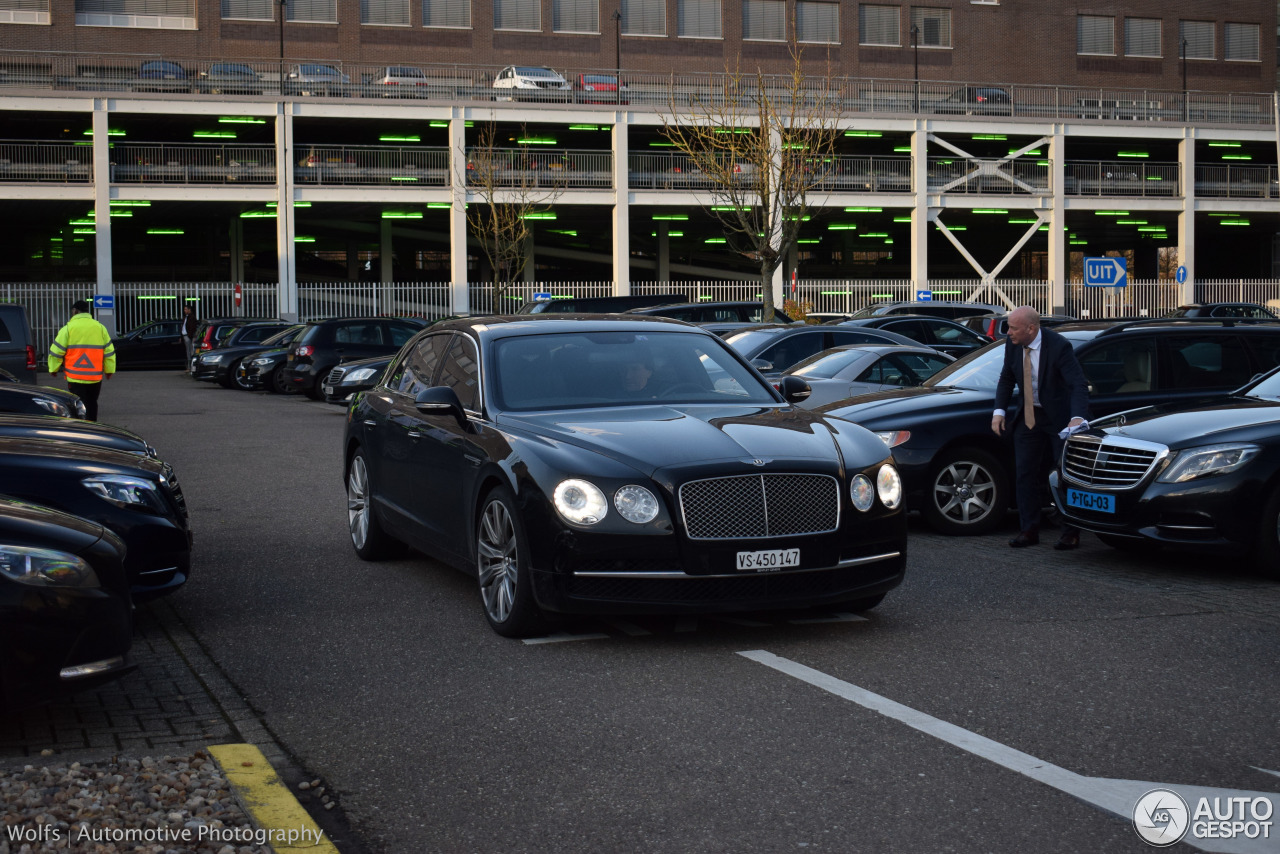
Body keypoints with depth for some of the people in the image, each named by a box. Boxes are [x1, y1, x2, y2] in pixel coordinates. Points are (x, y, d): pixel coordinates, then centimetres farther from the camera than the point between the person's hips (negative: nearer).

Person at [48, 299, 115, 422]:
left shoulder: (68, 328, -4)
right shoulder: (100, 328, 6)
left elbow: (56, 352, -3)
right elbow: (109, 351, 9)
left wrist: (53, 369, 10)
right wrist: (109, 370, 17)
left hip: (75, 377, -3)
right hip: (96, 377, 4)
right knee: (92, 404, 17)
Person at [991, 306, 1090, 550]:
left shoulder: (1059, 346, -24)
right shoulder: (1012, 344, -6)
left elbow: (1079, 385, -29)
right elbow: (1007, 379, 8)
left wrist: (1077, 418, -44)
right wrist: (999, 411, -4)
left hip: (1060, 418, -5)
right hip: (1028, 417, 6)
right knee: (1025, 473, 4)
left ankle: (1071, 532, 9)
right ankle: (1029, 530, 10)